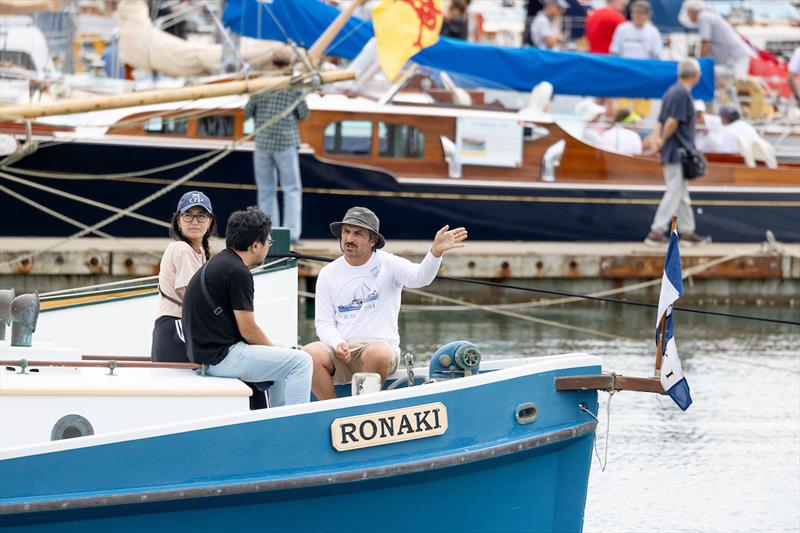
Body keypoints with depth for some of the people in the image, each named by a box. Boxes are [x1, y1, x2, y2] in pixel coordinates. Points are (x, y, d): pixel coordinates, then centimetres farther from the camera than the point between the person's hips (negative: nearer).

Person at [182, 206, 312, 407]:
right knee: (300, 362, -9)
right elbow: (248, 330, -15)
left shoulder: (217, 263, 16)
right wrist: (274, 348, 3)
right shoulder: (238, 272, -16)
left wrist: (273, 348, 15)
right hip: (222, 357, -10)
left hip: (205, 352, 10)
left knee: (282, 360, 25)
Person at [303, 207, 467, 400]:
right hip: (341, 349, 3)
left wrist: (436, 252, -39)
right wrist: (338, 345, -12)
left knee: (377, 354, -38)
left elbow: (419, 277, -18)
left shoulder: (388, 264, 2)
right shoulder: (328, 274, 12)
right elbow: (324, 322, 11)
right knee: (310, 354, -29)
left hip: (381, 344, -3)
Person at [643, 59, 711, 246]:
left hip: (672, 153, 10)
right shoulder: (683, 94, -14)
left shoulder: (671, 92, 16)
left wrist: (658, 139, -5)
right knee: (674, 193, -8)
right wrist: (662, 141, -10)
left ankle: (687, 232, 20)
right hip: (679, 152, -10)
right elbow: (673, 121, -21)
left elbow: (661, 121, 10)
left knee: (682, 195, 14)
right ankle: (657, 231, -11)